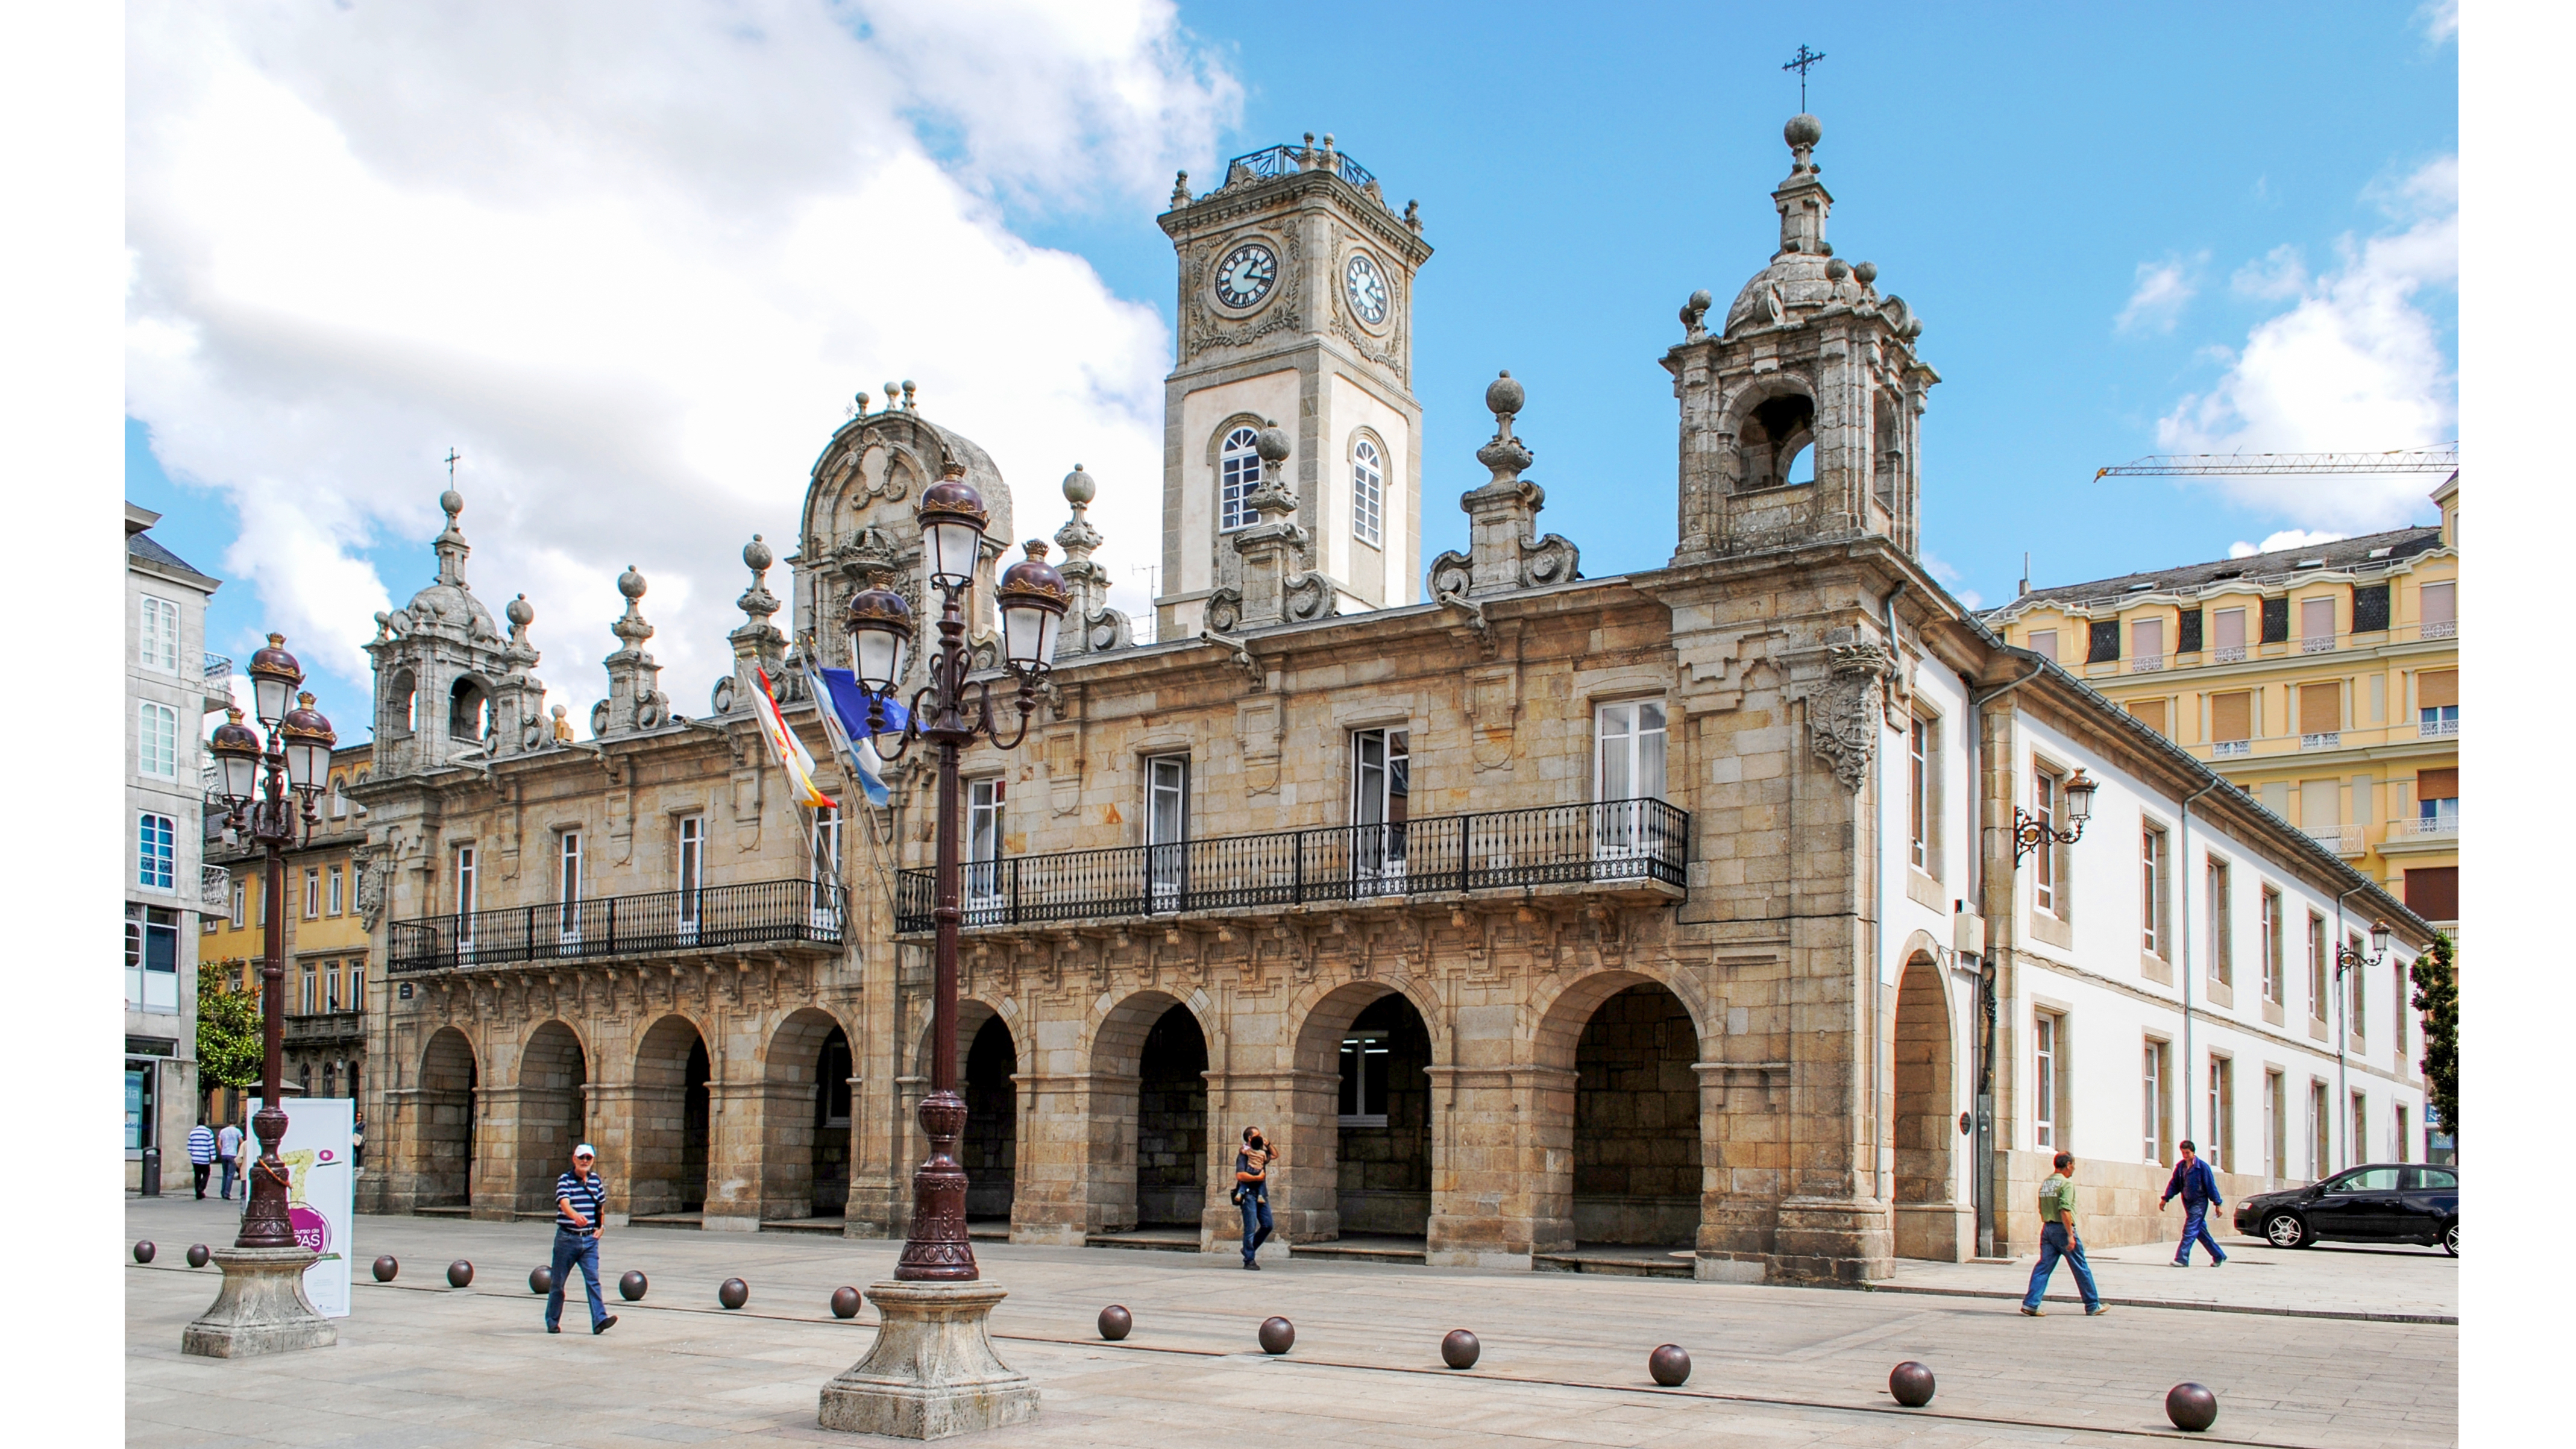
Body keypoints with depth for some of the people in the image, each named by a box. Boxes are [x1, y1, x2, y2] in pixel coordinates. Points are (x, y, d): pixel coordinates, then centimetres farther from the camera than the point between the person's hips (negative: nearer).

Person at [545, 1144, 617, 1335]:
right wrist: (575, 1216, -47)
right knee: (559, 1282, 7)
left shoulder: (596, 1180, 8)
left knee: (593, 1280, -7)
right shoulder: (565, 1180, -8)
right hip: (567, 1238, -3)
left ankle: (599, 1320, -15)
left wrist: (600, 1227, 10)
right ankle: (552, 1322, 21)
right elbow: (564, 1204, -27)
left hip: (590, 1239, 3)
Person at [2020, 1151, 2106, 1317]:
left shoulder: (2045, 1184, 13)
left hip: (2047, 1229, 7)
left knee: (2044, 1267, 2)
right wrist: (2070, 1235, -21)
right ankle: (2093, 1306, 17)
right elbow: (2065, 1211, -21)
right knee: (2081, 1269, 7)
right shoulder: (2066, 1183, -12)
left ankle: (2030, 1304, -8)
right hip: (2062, 1229, -7)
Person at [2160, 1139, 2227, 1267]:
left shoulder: (2202, 1166, -11)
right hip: (2188, 1202, 6)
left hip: (2199, 1203, -6)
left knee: (2190, 1231, -12)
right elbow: (2174, 1184, 12)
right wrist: (2166, 1199, 5)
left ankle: (2182, 1259, -14)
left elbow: (2211, 1185, -9)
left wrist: (2217, 1203, -9)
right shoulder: (2180, 1166, 6)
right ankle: (2219, 1256, 25)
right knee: (2201, 1231, 12)